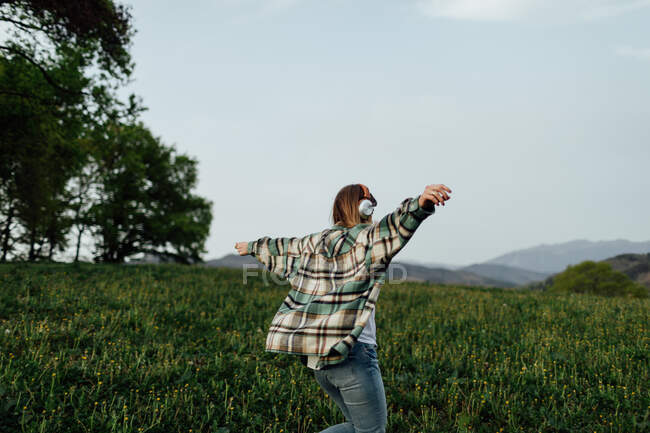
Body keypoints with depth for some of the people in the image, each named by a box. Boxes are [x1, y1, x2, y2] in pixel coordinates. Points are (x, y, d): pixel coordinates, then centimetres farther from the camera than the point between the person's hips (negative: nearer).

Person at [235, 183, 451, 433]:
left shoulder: (312, 243, 14)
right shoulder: (367, 239, -5)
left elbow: (278, 248, 31)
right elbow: (395, 224, -26)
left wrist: (253, 247, 50)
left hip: (316, 355, 8)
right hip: (352, 353, -8)